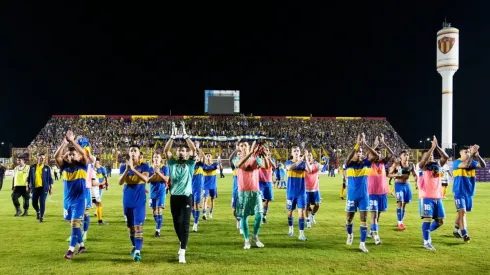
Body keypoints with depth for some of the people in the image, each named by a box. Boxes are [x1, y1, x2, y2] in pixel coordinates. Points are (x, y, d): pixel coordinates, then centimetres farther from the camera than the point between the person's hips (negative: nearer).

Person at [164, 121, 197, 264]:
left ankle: (182, 252, -9)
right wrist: (173, 135, -16)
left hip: (186, 197, -3)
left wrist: (185, 135, -16)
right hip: (174, 197, 3)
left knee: (185, 224, -7)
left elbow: (194, 150, -13)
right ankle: (182, 243, 37)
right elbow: (166, 150, -7)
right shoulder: (172, 162, 7)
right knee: (176, 223, 11)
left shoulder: (190, 164, 2)